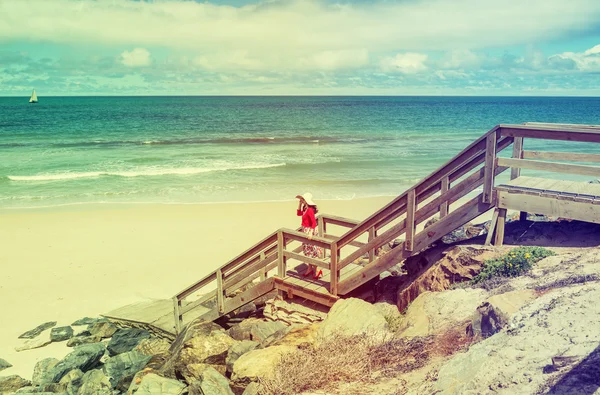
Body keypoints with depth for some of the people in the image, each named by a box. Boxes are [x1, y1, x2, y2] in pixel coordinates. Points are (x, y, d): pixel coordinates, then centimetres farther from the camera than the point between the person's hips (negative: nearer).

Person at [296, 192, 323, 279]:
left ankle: (316, 270, 6)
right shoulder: (305, 209, 4)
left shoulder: (310, 210, -23)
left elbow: (314, 222, -27)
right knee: (307, 251, 16)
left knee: (311, 252, -2)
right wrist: (299, 204, 9)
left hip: (310, 231, -9)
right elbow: (298, 213, 21)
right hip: (305, 231, 9)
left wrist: (311, 233, -34)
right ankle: (310, 268, 26)